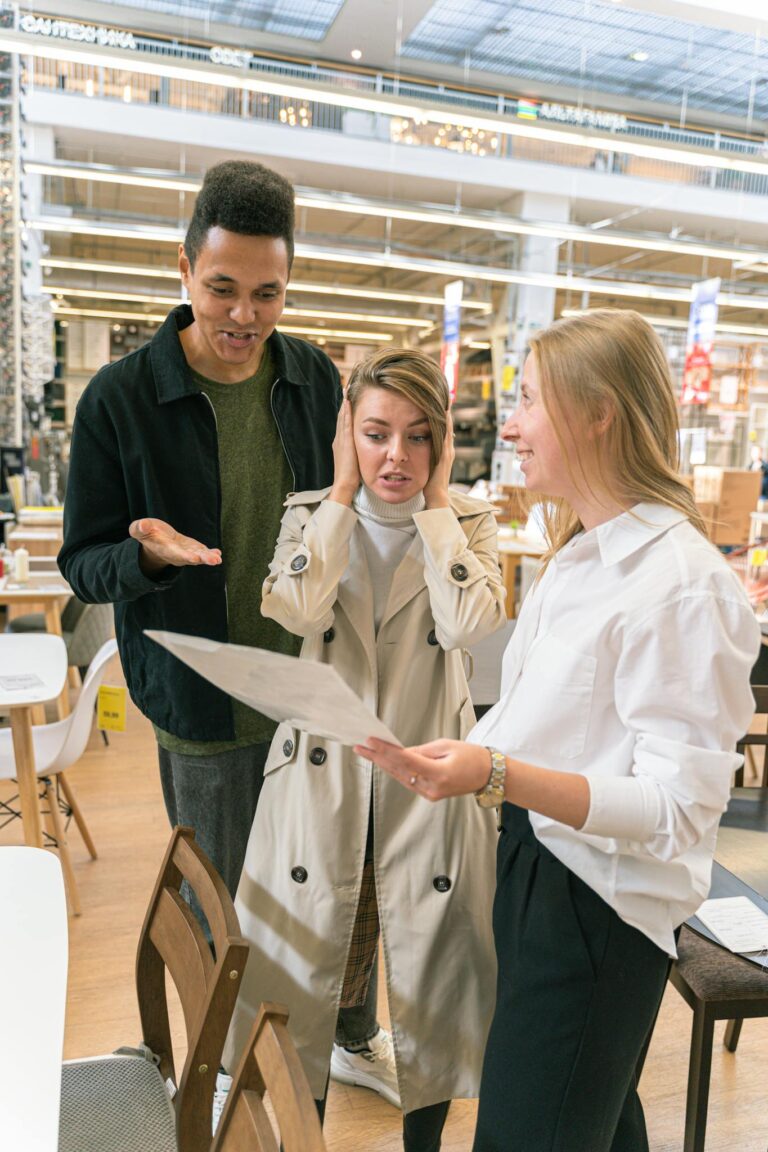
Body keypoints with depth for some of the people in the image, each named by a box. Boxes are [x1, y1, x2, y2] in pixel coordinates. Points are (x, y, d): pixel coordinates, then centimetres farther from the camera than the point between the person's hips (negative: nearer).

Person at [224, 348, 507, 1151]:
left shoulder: (468, 522, -2)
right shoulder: (309, 514, -1)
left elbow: (470, 622, -22)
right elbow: (295, 610, -21)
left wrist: (434, 501, -15)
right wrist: (344, 492, -15)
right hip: (323, 768, 1)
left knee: (429, 970, 14)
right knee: (304, 961, 14)